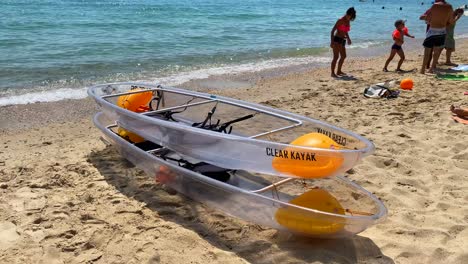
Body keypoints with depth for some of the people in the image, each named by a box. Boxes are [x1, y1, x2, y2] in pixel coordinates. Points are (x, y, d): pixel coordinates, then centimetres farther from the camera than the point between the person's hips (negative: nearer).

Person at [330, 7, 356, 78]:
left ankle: (339, 71, 26)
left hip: (342, 41, 9)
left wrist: (348, 38, 36)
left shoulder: (348, 22, 9)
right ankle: (332, 73, -8)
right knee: (336, 57, -11)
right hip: (337, 40, -9)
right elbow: (333, 30, -17)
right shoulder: (341, 20, -14)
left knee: (343, 56, 15)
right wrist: (332, 41, -24)